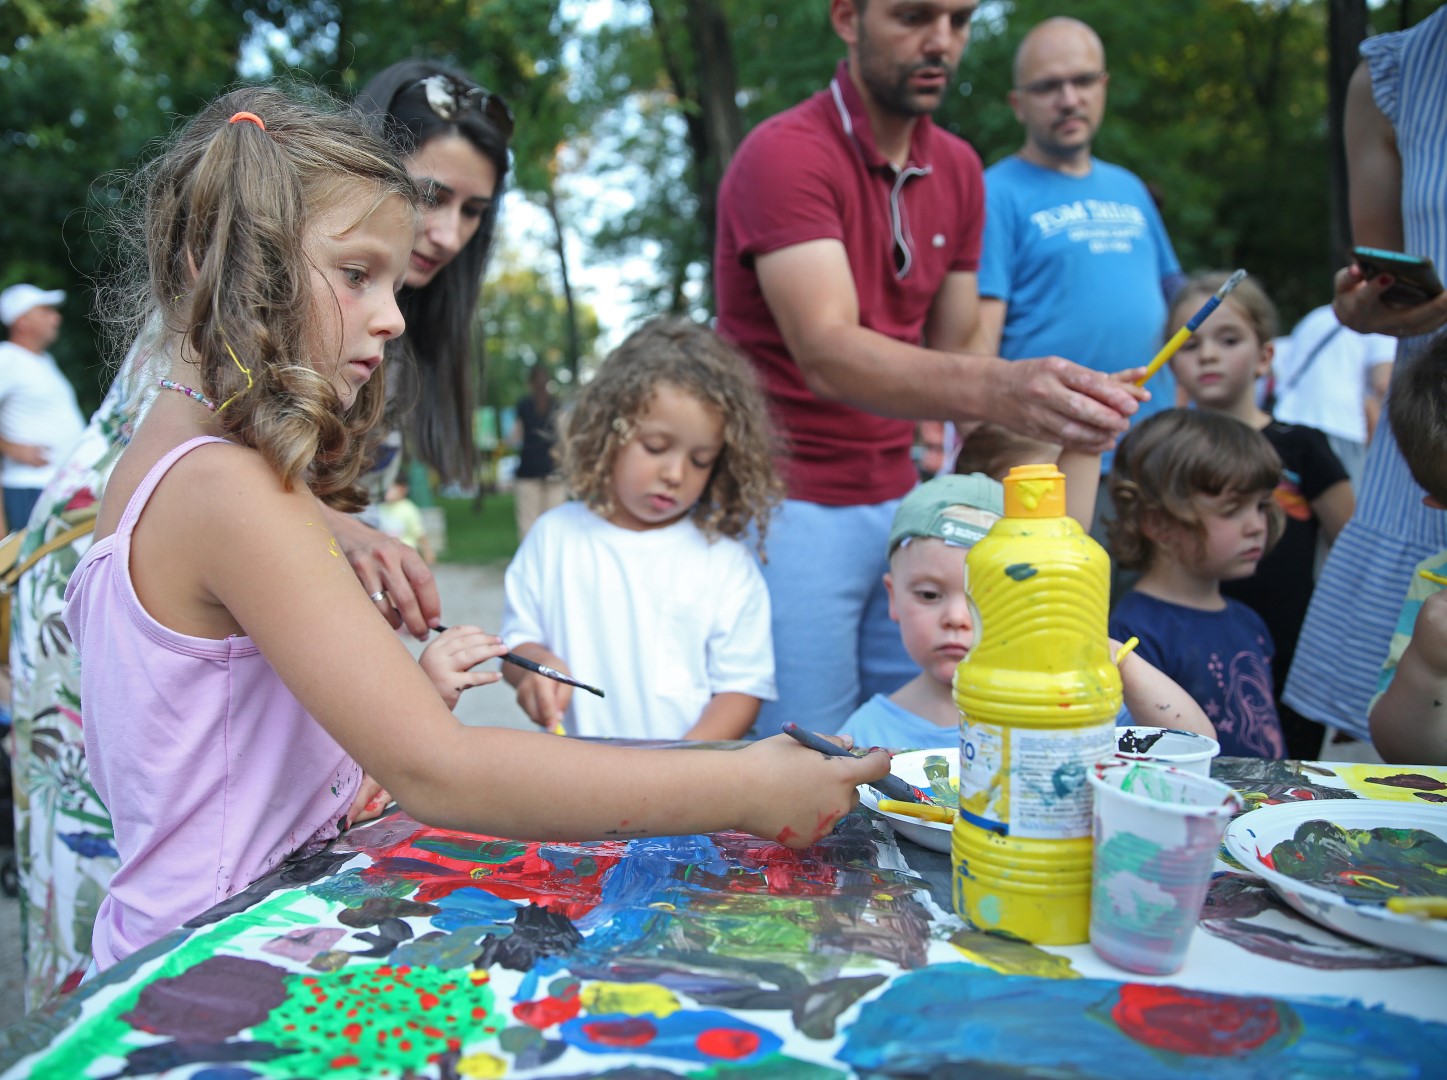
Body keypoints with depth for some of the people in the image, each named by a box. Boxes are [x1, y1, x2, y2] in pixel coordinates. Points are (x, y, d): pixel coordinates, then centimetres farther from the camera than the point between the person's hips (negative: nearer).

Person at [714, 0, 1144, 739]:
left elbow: (949, 358, 12)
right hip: (794, 507, -6)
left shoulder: (958, 169, 10)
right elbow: (826, 353, -27)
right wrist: (995, 388, -43)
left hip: (900, 502, 6)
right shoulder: (785, 154, -13)